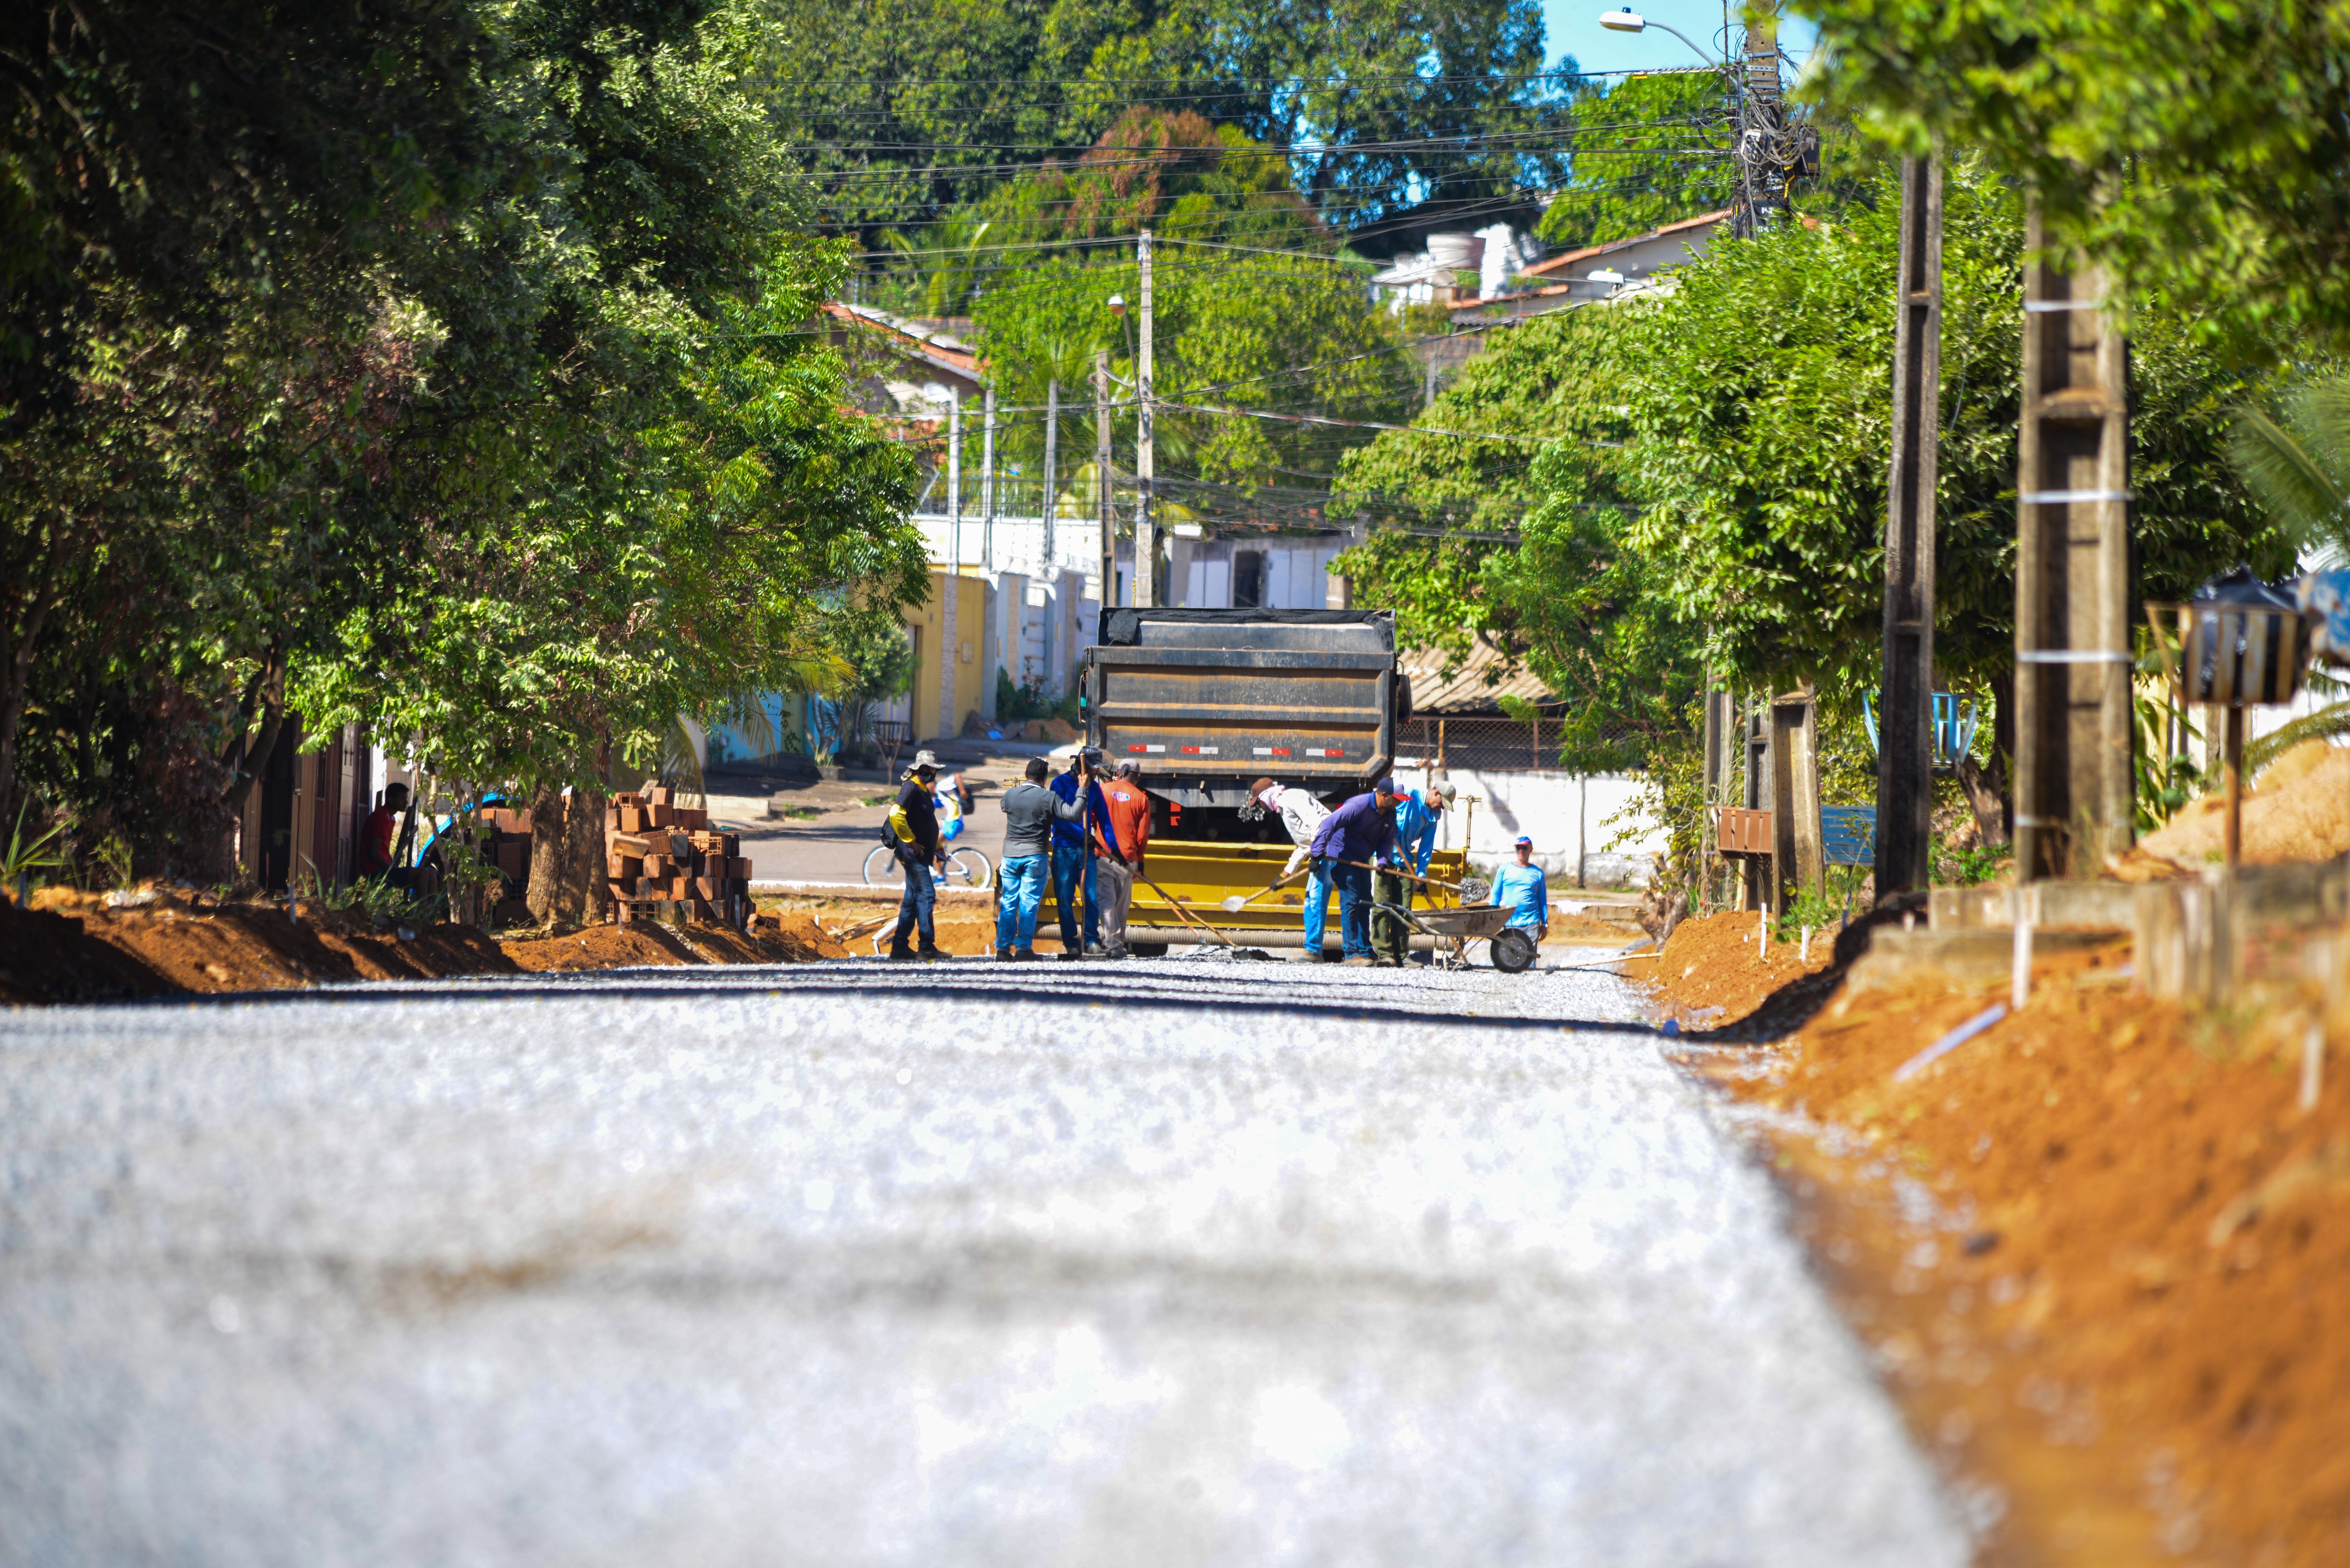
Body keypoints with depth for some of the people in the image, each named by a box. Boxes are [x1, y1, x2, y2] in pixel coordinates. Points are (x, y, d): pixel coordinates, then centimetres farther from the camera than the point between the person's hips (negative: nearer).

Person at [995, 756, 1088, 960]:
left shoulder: (1011, 795, 3)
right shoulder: (1048, 798, -9)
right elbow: (1074, 815, -14)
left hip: (1011, 855, 4)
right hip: (1035, 856, -4)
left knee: (1008, 903, 8)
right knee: (1029, 903, -2)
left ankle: (1003, 948, 7)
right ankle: (1024, 948, -4)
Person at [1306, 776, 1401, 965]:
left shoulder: (1390, 814, 2)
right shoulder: (1360, 806, -24)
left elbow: (1387, 840, 7)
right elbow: (1330, 823, -28)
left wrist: (1382, 859, -14)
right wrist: (1319, 851, -32)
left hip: (1362, 861, 9)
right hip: (1343, 857, -9)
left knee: (1365, 904, 8)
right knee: (1350, 903, -12)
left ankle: (1365, 952, 13)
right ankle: (1351, 953, -11)